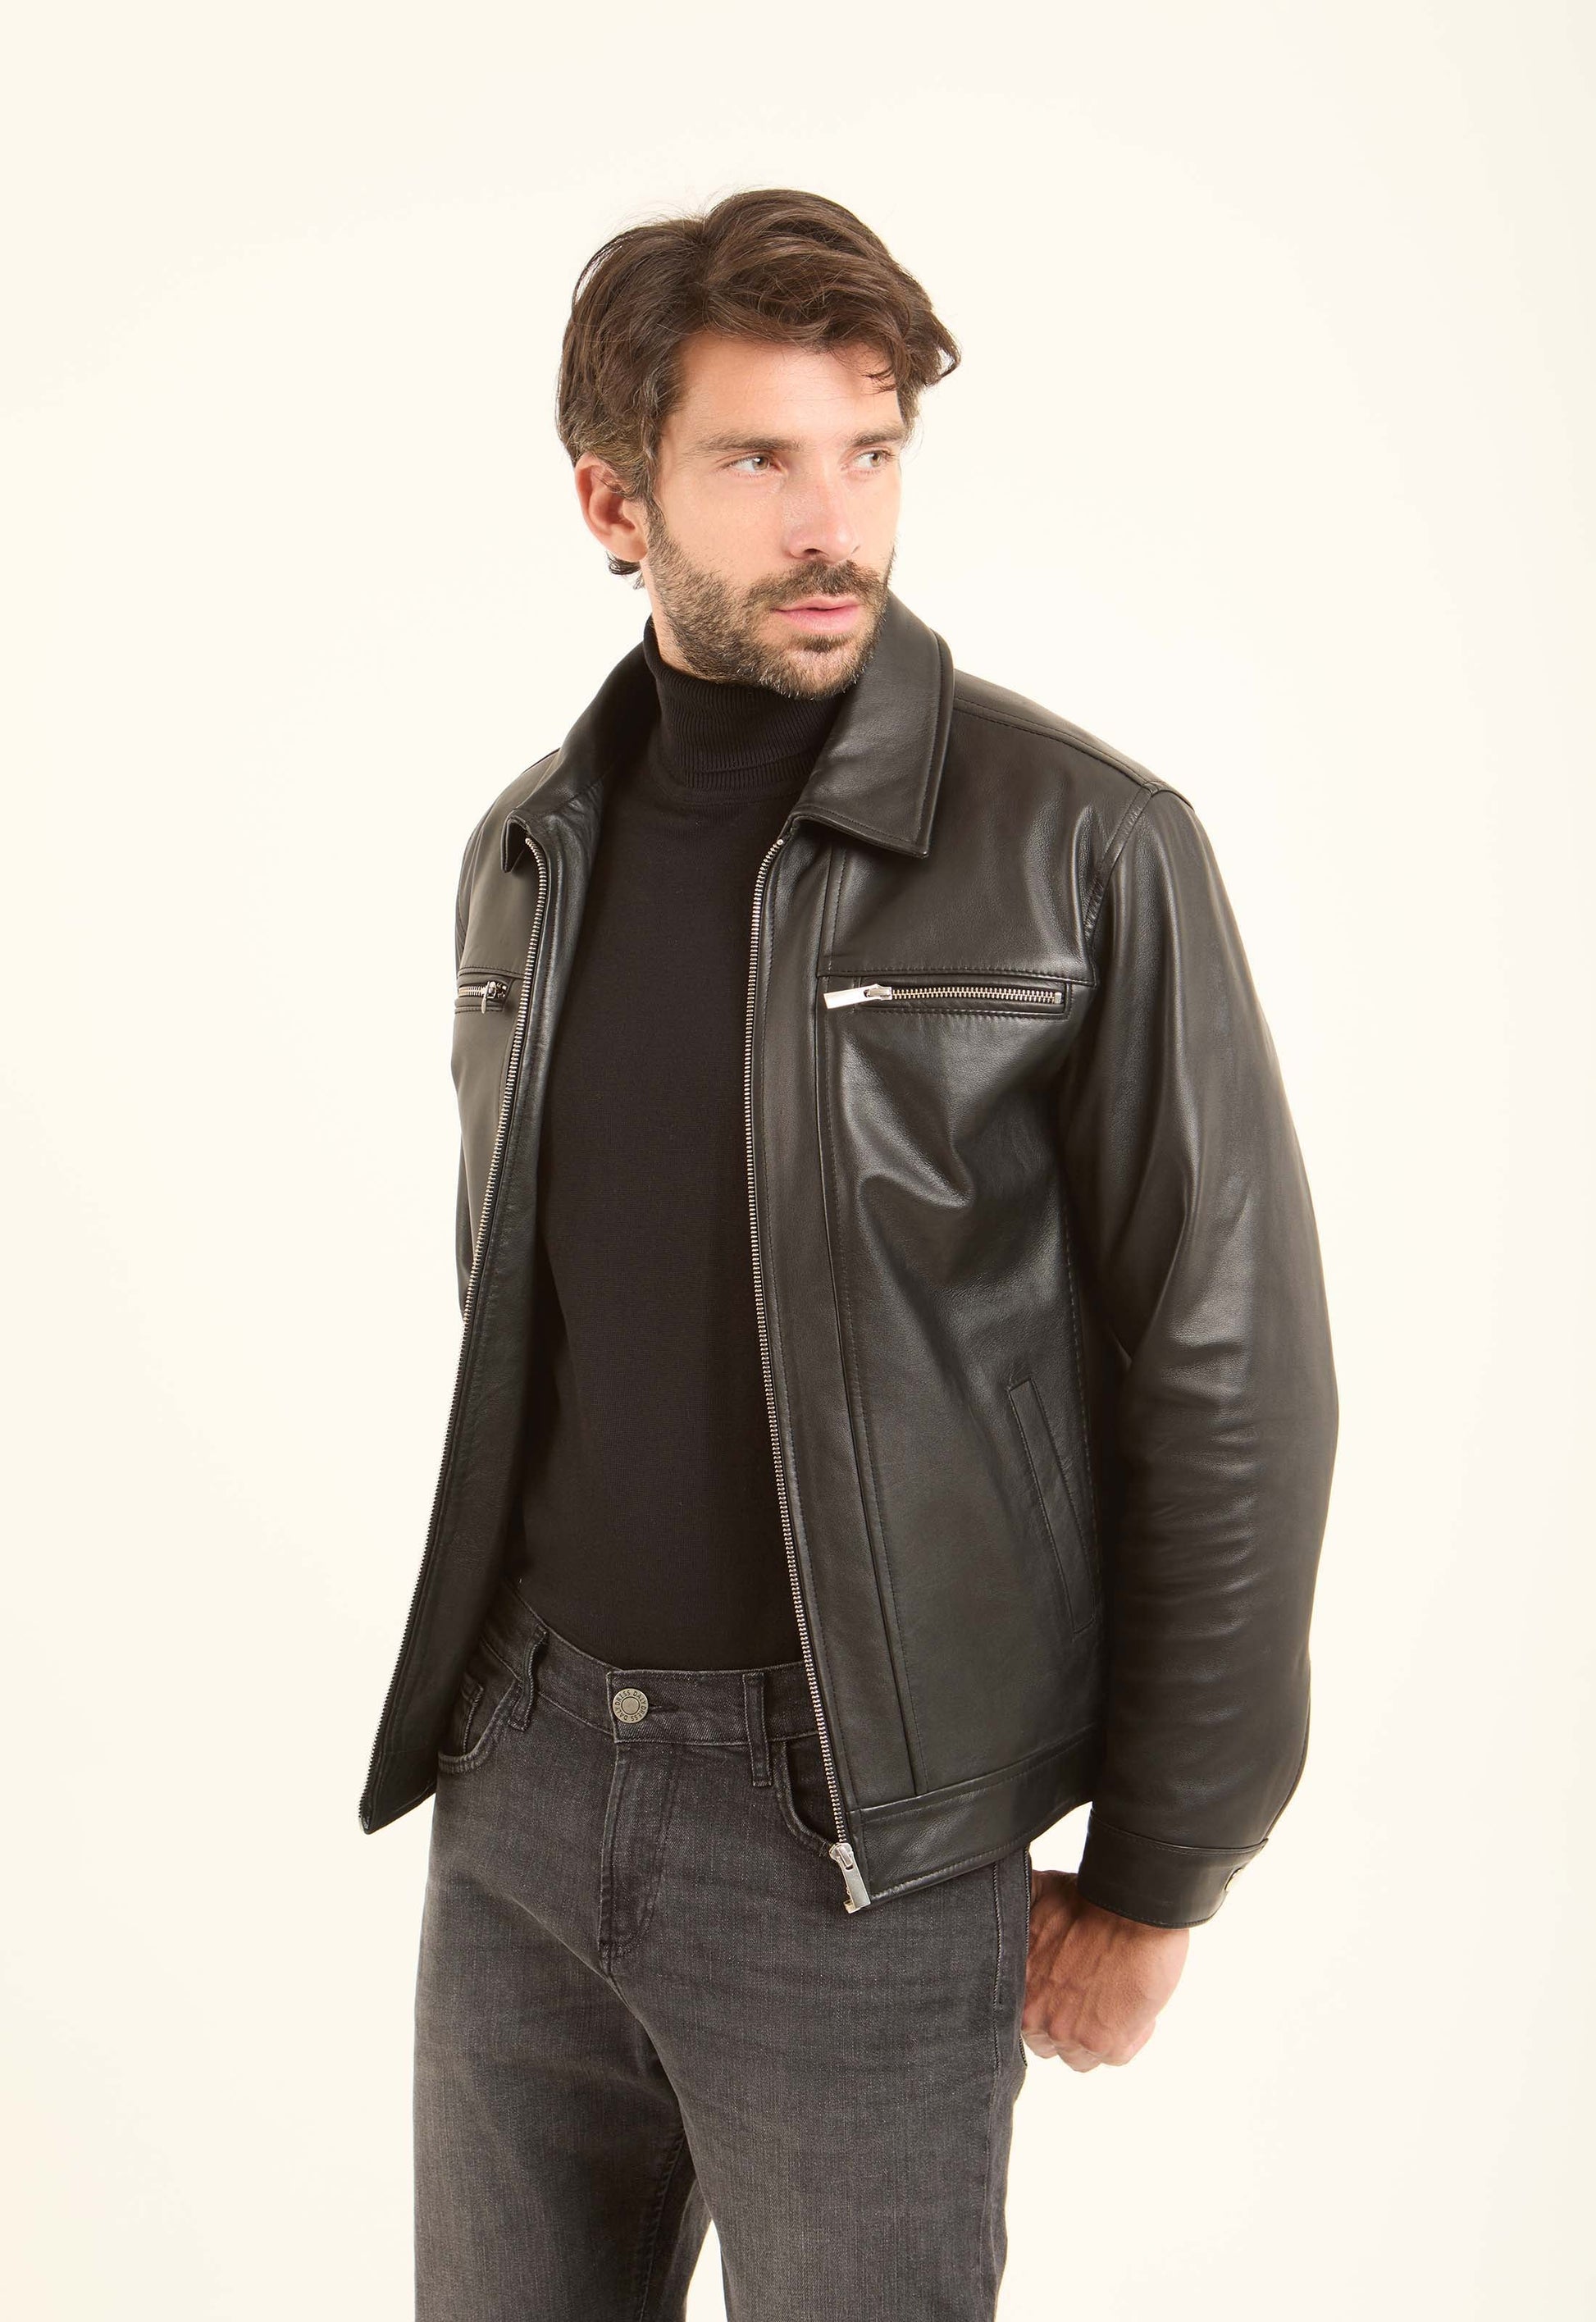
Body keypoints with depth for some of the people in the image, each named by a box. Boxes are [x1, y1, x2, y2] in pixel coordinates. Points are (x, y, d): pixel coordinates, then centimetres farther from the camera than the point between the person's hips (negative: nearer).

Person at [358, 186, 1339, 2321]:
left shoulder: (1082, 849, -12)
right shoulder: (527, 852, 6)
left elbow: (1233, 1381, -10)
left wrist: (1158, 1876, -6)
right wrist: (492, 1687, 16)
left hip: (861, 1842, -5)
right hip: (515, 1785, 5)